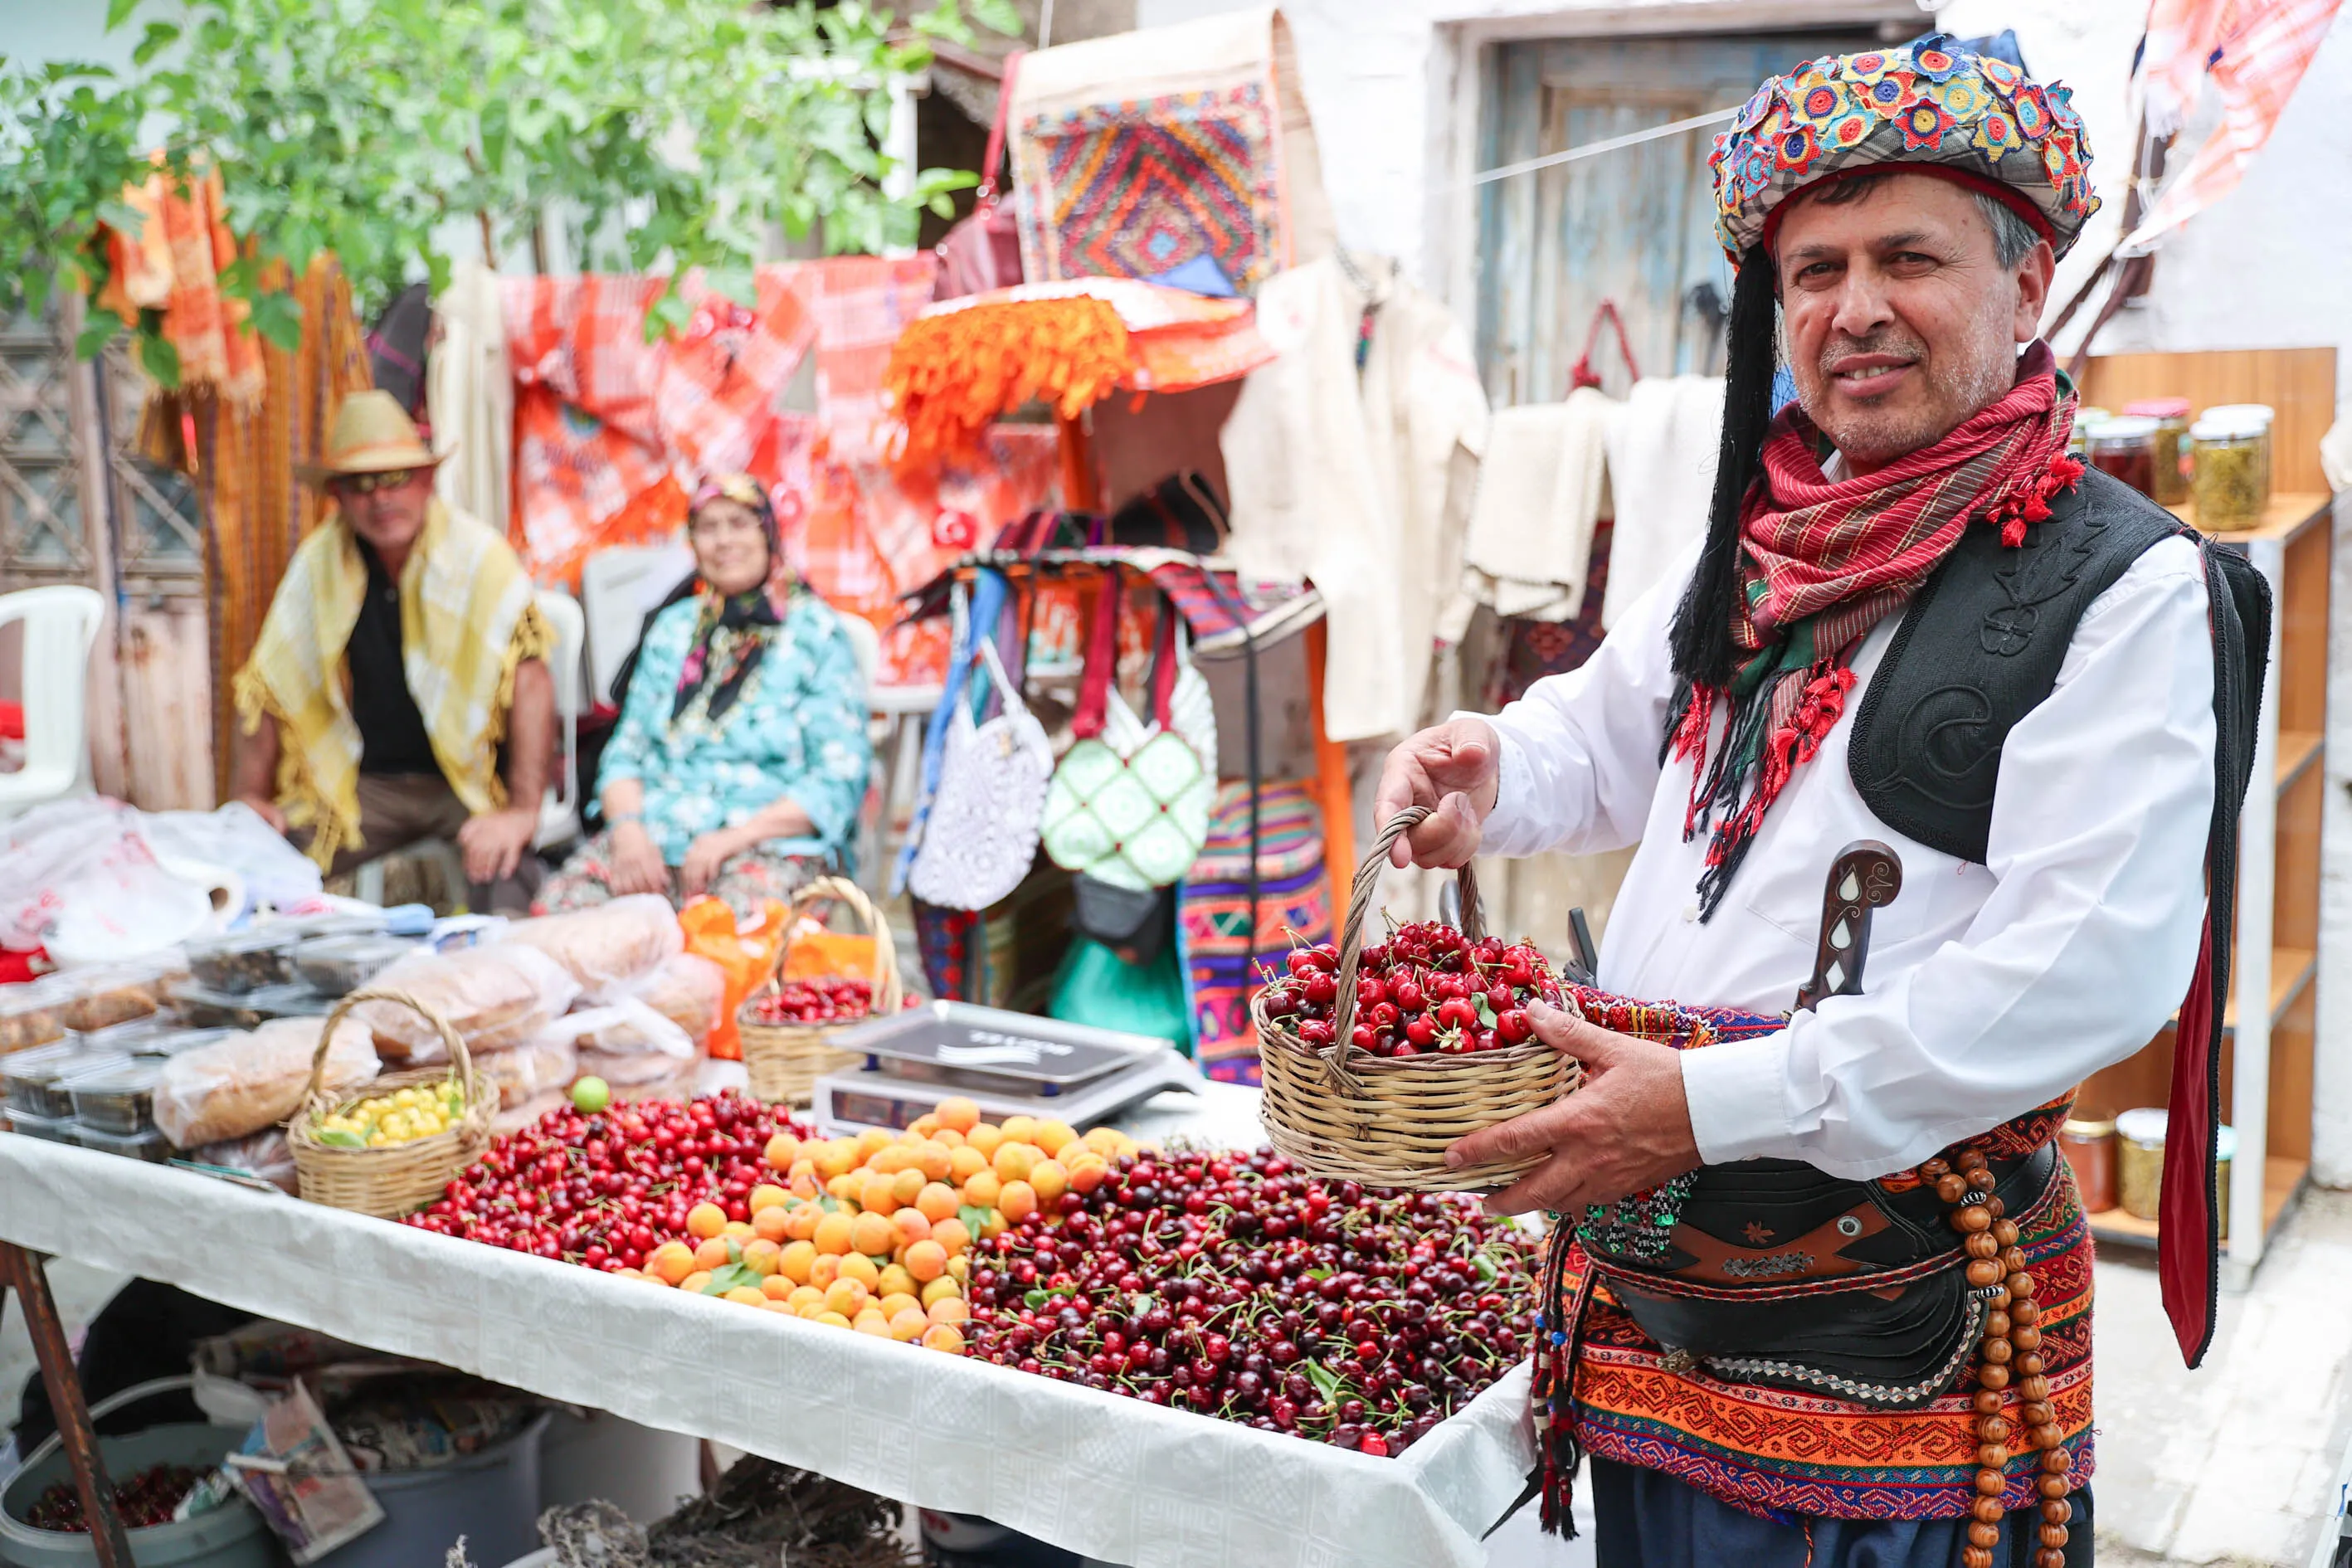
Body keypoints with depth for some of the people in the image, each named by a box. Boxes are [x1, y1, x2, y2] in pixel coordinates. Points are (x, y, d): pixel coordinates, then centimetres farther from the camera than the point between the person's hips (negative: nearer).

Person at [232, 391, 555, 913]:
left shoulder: (478, 553, -10)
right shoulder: (317, 562, 1)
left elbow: (529, 673, -19)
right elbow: (268, 684, 8)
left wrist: (523, 809, -27)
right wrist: (250, 797, 0)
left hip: (469, 777, -3)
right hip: (361, 787, 4)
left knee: (502, 856, -34)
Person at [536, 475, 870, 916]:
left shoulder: (817, 632, 4)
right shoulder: (673, 627, 19)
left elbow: (839, 780, -3)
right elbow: (626, 750, 16)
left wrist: (735, 837, -15)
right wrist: (628, 827, -6)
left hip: (772, 843, -4)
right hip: (654, 830, 4)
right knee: (559, 905, -25)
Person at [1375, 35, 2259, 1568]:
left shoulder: (2123, 584, -11)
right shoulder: (1761, 544, 10)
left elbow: (2088, 964, -20)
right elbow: (1610, 729, 26)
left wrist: (1718, 1103, -24)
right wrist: (1488, 771, 1)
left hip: (1899, 1319, -6)